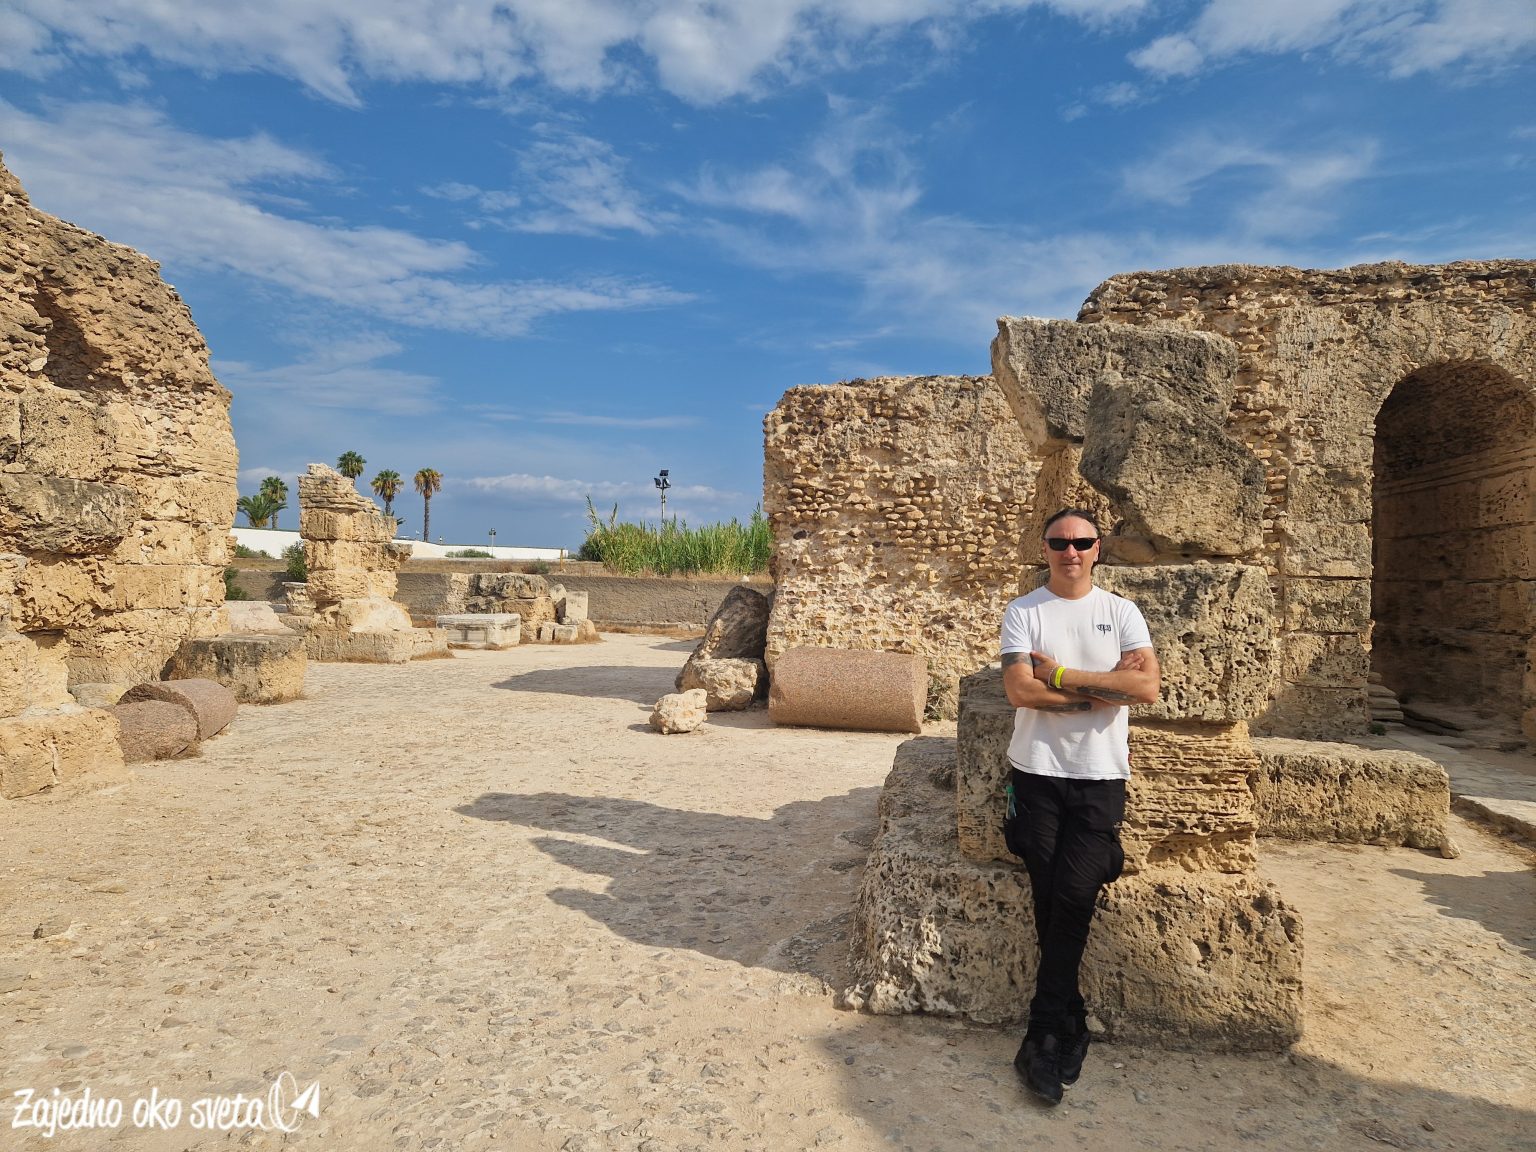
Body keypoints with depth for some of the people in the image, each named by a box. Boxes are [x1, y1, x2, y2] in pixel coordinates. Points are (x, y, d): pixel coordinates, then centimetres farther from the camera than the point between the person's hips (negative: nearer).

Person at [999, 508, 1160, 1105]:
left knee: (1071, 895, -9)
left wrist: (1061, 675, -11)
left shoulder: (1121, 612, 7)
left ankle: (1045, 1034, 4)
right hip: (1037, 771, 0)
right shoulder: (1023, 612, 2)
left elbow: (1147, 687, -8)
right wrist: (1102, 689, -9)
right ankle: (1070, 1027, 14)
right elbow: (1020, 690, -11)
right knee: (1050, 895, -3)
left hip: (1100, 776, 0)